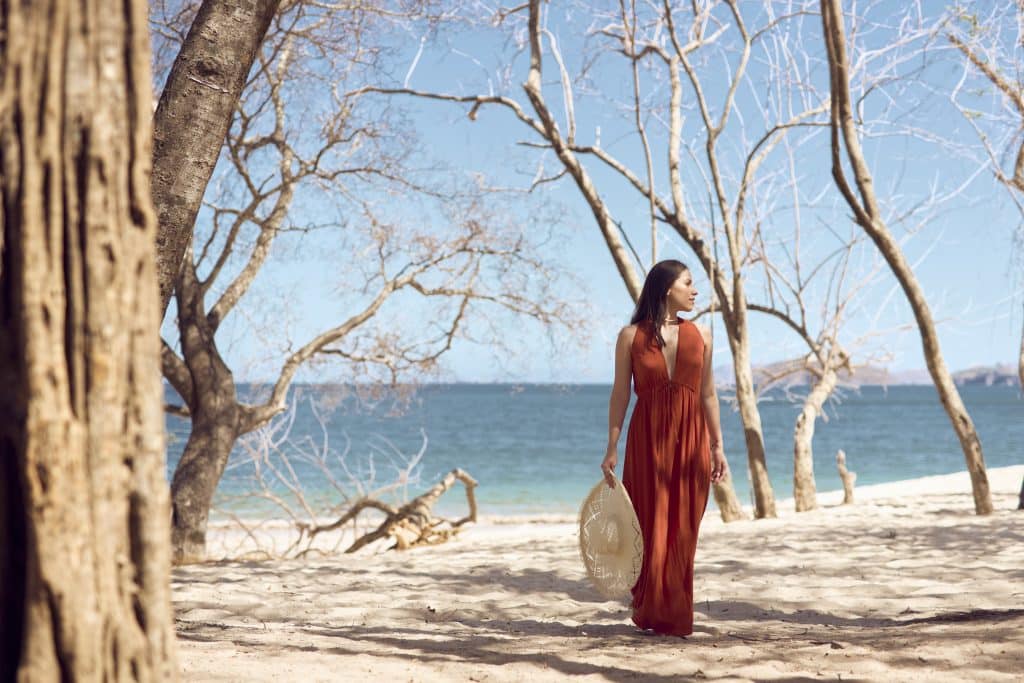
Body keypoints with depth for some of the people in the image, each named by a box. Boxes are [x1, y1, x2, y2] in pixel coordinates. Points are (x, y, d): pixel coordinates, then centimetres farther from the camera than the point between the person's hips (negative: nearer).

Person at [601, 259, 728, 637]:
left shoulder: (700, 334, 8)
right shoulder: (632, 336, 0)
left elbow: (708, 394, 11)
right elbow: (620, 394, 1)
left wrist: (717, 446, 8)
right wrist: (612, 448, -2)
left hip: (690, 440, 2)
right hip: (647, 439, -2)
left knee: (682, 530, 3)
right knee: (649, 526, 0)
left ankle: (676, 616, 12)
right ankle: (649, 613, 14)